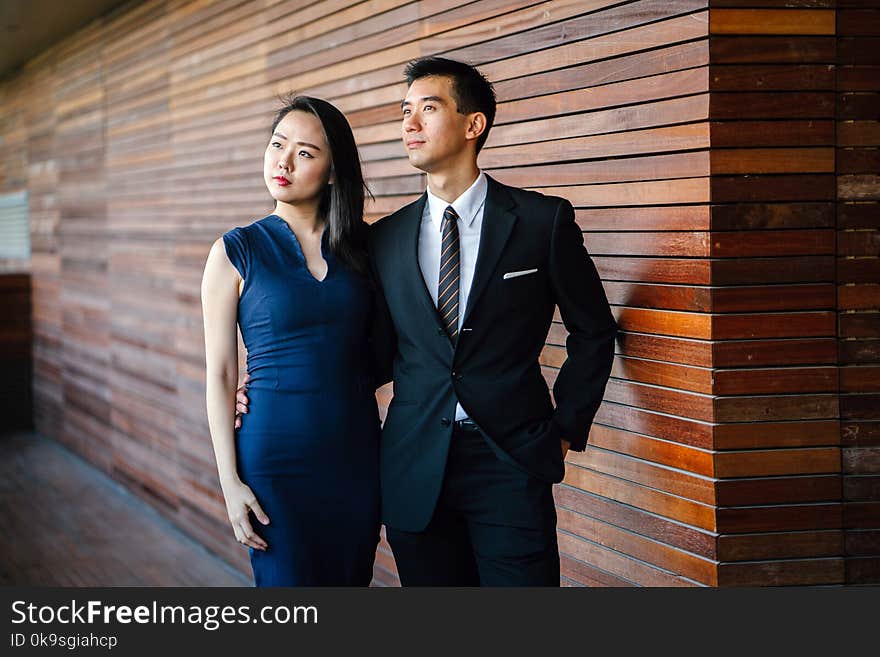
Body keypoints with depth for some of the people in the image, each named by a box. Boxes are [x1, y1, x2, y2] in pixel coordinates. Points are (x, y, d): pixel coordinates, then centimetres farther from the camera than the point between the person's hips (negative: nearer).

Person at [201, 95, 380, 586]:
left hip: (357, 452, 3)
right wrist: (230, 481, -8)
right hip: (277, 454, -3)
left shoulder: (360, 246, 4)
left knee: (351, 583, 12)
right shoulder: (236, 252, -4)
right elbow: (220, 375, -3)